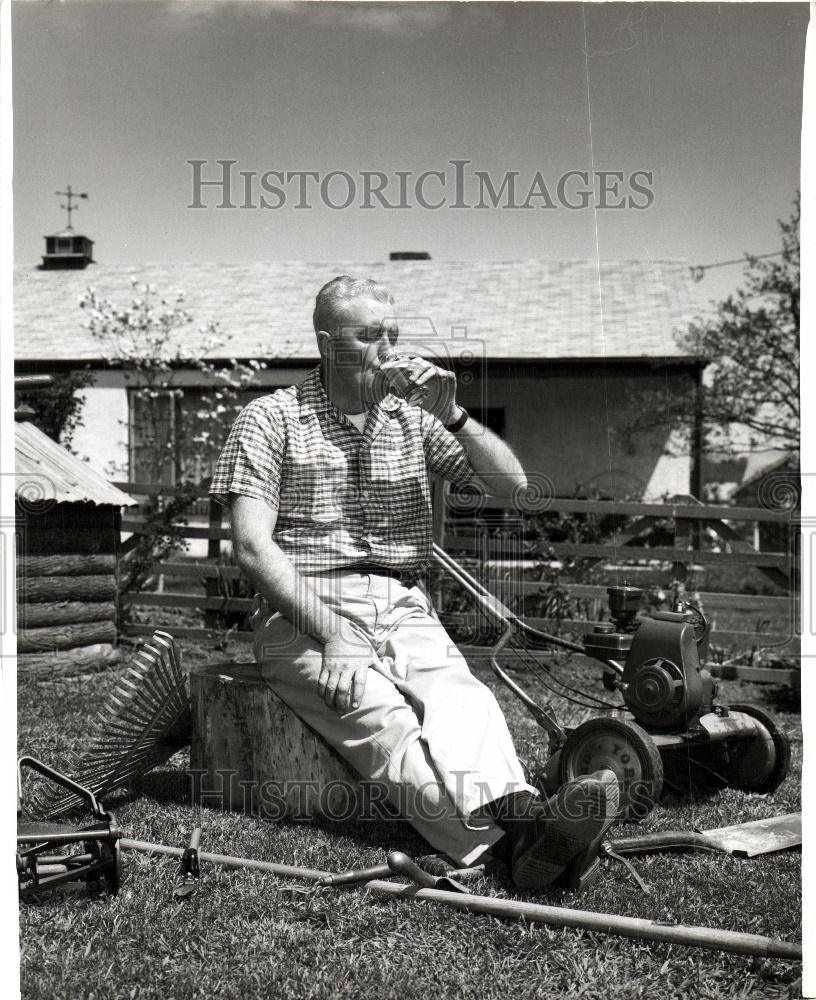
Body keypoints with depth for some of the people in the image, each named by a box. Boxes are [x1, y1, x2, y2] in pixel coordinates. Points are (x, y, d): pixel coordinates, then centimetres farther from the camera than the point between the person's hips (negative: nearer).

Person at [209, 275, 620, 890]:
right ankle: (513, 836, -54)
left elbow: (511, 485, 12)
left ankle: (517, 820, -54)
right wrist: (331, 634, -17)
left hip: (403, 609, 4)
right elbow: (252, 547, -5)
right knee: (381, 717, -33)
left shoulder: (413, 419, 17)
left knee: (463, 699, -29)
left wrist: (453, 416, -3)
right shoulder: (272, 420, 6)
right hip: (303, 614, -4)